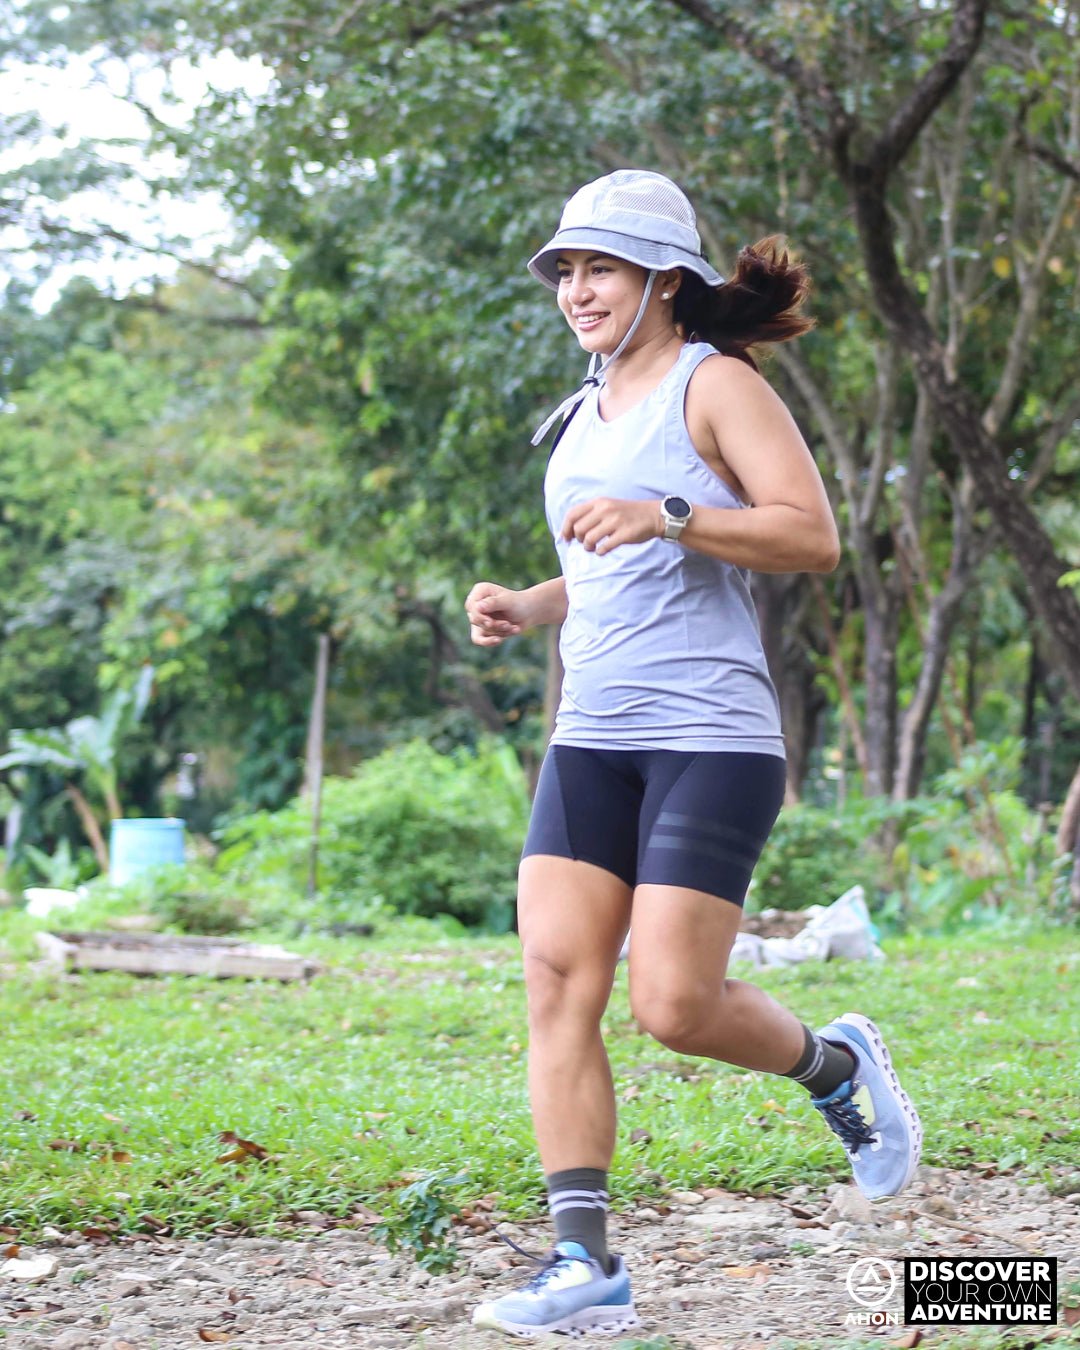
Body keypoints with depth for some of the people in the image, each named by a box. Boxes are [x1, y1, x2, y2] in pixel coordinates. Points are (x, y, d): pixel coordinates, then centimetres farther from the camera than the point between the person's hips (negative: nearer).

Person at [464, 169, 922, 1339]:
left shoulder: (716, 385, -3)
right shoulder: (587, 411, 19)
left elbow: (813, 537, -13)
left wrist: (667, 516, -24)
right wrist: (522, 607, 10)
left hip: (710, 735, -7)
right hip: (590, 737, 7)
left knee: (674, 1005, -12)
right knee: (556, 980, -7)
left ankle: (834, 1065, 20)